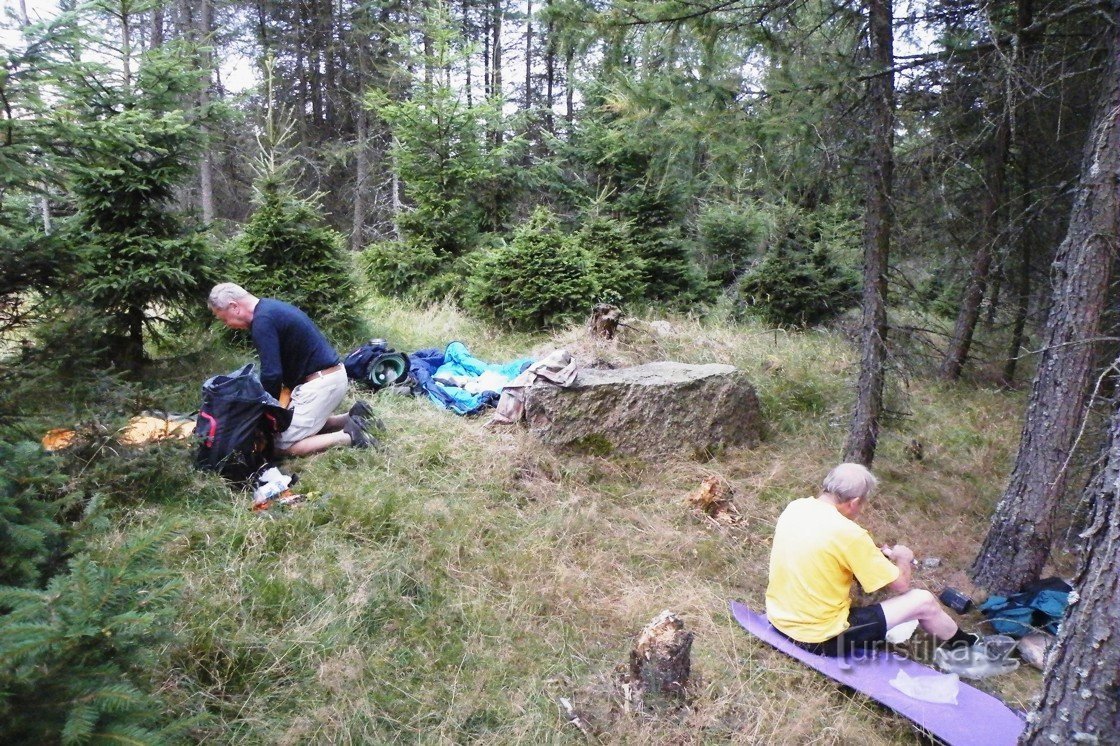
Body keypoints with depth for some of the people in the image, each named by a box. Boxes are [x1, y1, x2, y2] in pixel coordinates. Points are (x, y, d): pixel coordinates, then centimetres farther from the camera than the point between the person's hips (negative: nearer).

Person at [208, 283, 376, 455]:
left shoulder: (263, 321, -18)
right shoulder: (270, 307, 14)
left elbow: (271, 374, -20)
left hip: (321, 382, -10)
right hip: (332, 375, 10)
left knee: (284, 446, -4)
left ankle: (349, 436, -10)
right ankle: (351, 418, 12)